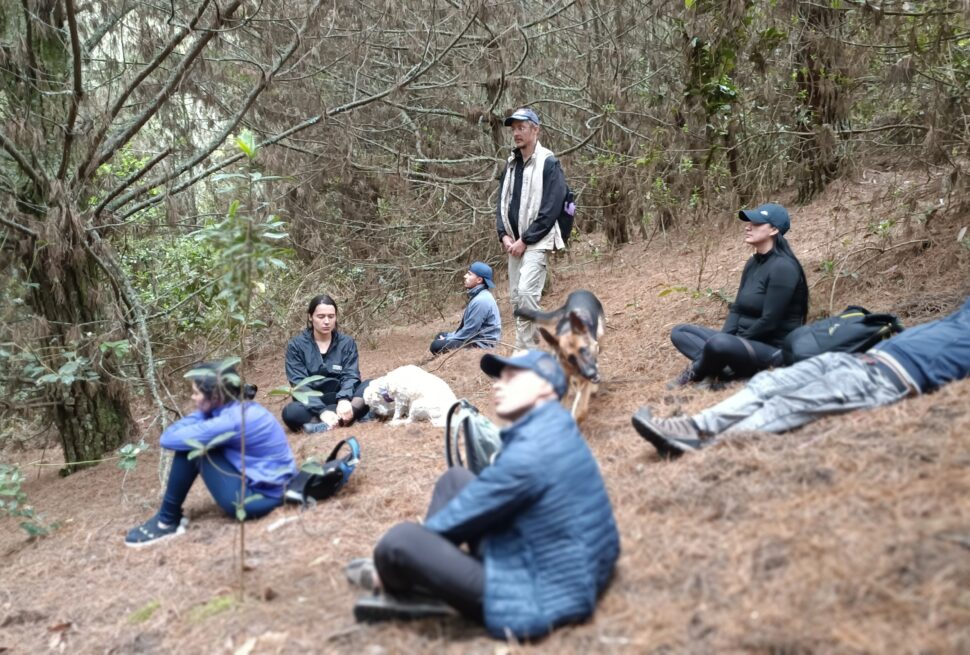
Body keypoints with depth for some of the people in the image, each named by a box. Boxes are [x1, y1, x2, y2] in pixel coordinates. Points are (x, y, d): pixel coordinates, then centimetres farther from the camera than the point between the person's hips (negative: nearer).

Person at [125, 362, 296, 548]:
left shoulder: (230, 420, -25)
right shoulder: (239, 408, 3)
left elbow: (168, 438, -19)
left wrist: (200, 414, -6)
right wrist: (202, 414, -4)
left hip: (260, 497, -9)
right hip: (264, 482, 9)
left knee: (190, 448, -11)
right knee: (190, 441, 10)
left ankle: (168, 521, 5)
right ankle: (170, 516, 18)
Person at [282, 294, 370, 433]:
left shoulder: (347, 343, 4)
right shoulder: (296, 345, -3)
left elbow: (350, 375, -8)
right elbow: (299, 384, -13)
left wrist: (344, 400, -31)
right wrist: (322, 410, -30)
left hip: (340, 399, 2)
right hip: (312, 404, -2)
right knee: (291, 412, -34)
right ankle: (354, 414, -37)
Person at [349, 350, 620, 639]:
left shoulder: (530, 453, -26)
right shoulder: (551, 427, 4)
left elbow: (459, 517, -15)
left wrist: (394, 558, 1)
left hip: (542, 598, -10)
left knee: (401, 539, -20)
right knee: (455, 480, 15)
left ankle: (403, 592, 16)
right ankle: (406, 586, 15)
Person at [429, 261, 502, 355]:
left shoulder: (480, 300, -22)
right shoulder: (478, 295, 11)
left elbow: (469, 331, -20)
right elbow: (468, 326, 19)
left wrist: (448, 340, -8)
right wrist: (449, 336, 12)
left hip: (481, 344, -11)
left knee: (436, 346, -18)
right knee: (439, 336, 22)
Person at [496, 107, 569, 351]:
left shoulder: (549, 163, -7)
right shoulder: (511, 164, 14)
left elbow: (551, 209, -14)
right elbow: (502, 202, 17)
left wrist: (524, 240, -14)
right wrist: (504, 235, 1)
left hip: (537, 242, -7)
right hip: (514, 243, 7)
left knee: (526, 292, -19)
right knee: (515, 296, 8)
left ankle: (529, 353, -11)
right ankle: (523, 352, 16)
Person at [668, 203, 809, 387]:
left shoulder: (782, 267, -16)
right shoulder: (753, 263, 11)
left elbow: (769, 322, -20)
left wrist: (725, 342, -15)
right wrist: (725, 338, -6)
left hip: (772, 350, -10)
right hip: (746, 342, 10)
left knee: (719, 344, -38)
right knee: (680, 332, 6)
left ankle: (695, 373, -7)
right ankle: (727, 368, -16)